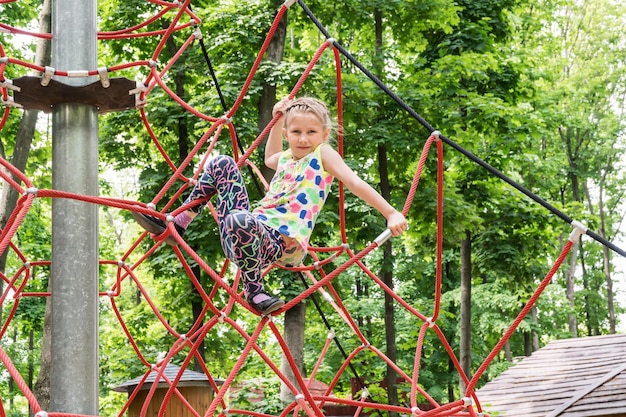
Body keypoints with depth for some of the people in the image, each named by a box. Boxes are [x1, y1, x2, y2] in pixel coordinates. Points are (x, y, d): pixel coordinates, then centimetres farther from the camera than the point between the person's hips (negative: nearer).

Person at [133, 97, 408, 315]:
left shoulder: (324, 154, -2)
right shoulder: (285, 158, 19)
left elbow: (356, 184, -12)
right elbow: (269, 158, 43)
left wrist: (391, 214, -21)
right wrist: (277, 120, 34)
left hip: (281, 246, -7)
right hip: (250, 235, 7)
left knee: (240, 219, -42)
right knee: (222, 164, 8)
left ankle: (254, 290, -18)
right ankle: (176, 225, 8)